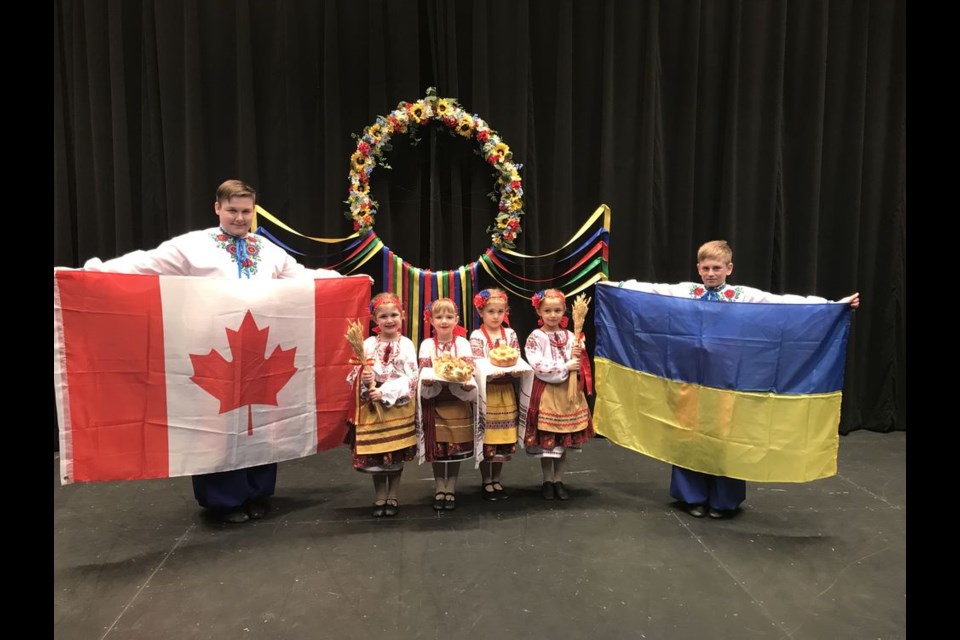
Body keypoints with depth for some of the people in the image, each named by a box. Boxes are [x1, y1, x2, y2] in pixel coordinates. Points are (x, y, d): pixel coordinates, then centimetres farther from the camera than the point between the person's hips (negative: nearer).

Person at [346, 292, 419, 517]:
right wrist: (364, 379, -20)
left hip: (398, 406, -1)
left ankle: (393, 497, 24)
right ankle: (379, 498, 24)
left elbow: (410, 378, -12)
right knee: (374, 454, 8)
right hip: (372, 406, 2)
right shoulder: (368, 344, 0)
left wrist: (385, 392, -19)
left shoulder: (406, 344, -5)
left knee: (396, 455, 7)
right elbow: (357, 374, 2)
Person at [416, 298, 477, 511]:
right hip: (434, 402, 0)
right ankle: (439, 490, 23)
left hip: (458, 401, 0)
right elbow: (424, 373, -7)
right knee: (436, 448, 7)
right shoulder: (427, 345, 1)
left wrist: (467, 382, -30)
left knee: (456, 448, 6)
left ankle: (450, 490, 22)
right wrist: (429, 379, -30)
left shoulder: (463, 343, 0)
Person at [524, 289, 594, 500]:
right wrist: (565, 366, -16)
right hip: (545, 392, -3)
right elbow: (538, 367, -16)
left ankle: (558, 480, 22)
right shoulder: (535, 337, -7)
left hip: (567, 392, 4)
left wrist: (577, 357, -14)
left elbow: (577, 366, 7)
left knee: (564, 441, 9)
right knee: (546, 440, 3)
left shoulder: (570, 336, 6)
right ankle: (547, 481, 19)